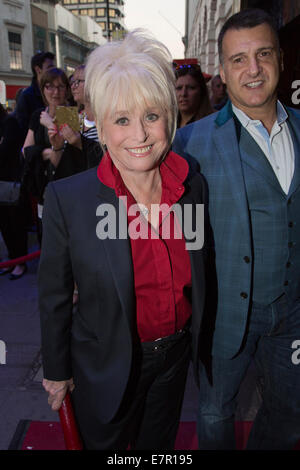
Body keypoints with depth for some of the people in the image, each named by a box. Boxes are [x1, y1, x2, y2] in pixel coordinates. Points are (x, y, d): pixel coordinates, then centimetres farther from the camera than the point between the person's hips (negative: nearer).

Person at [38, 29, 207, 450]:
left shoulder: (194, 187, -12)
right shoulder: (66, 199, -23)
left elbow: (196, 273, 2)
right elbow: (54, 296, -11)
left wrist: (198, 343, 11)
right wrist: (57, 371, -1)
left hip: (176, 356, 4)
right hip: (107, 368, -3)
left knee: (160, 445, 30)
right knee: (105, 445, 25)